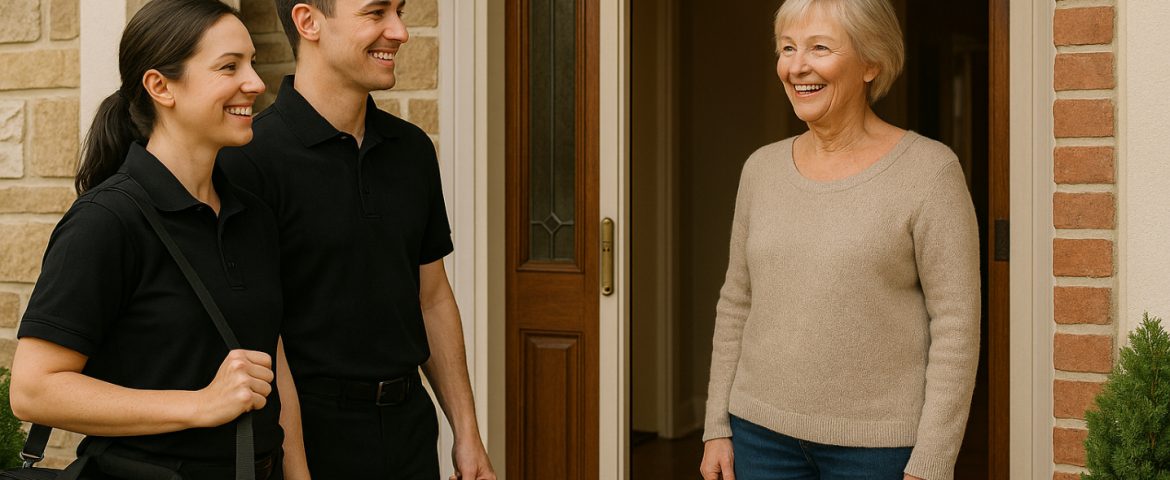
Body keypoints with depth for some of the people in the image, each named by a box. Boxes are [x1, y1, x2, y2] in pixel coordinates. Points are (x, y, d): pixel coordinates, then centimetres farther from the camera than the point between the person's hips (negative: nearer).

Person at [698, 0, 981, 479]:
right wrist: (717, 427, 8)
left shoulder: (928, 171, -9)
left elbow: (956, 326, -11)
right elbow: (735, 305, 11)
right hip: (761, 432, 4)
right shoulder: (762, 168, 5)